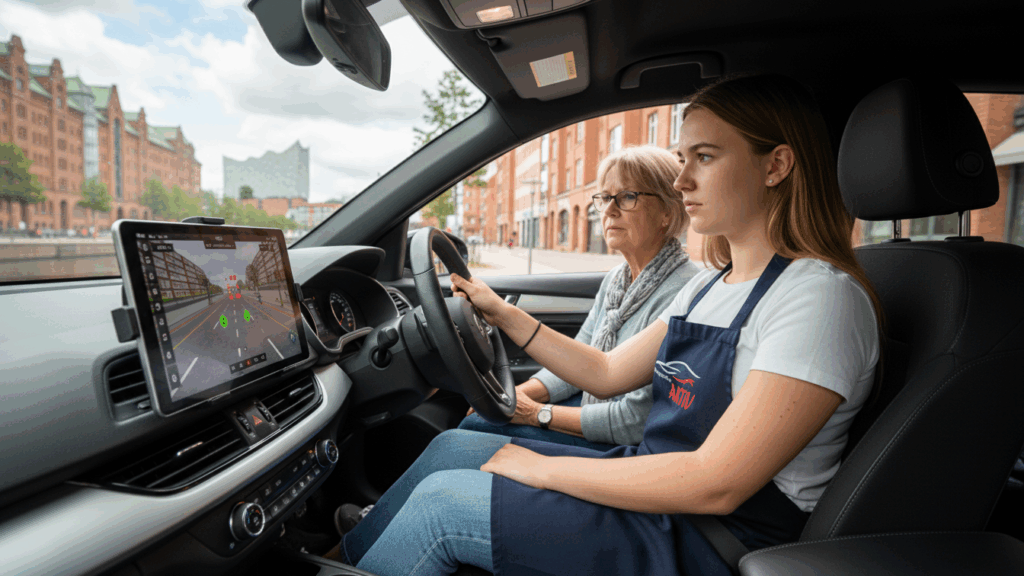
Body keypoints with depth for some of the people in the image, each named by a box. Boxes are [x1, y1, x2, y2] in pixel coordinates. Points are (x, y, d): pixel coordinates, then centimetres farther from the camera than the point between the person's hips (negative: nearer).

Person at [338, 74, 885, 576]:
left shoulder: (819, 295, -20)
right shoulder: (712, 283, 8)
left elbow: (716, 484, -26)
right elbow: (607, 374, 8)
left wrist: (543, 469, -18)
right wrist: (504, 314, 4)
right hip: (661, 490, 8)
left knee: (440, 499, -11)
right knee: (452, 445, 4)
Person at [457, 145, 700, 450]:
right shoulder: (616, 278, 5)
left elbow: (637, 420, -24)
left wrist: (537, 413, -17)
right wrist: (519, 393, -7)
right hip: (593, 408, 8)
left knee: (480, 427, -12)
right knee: (479, 419, -2)